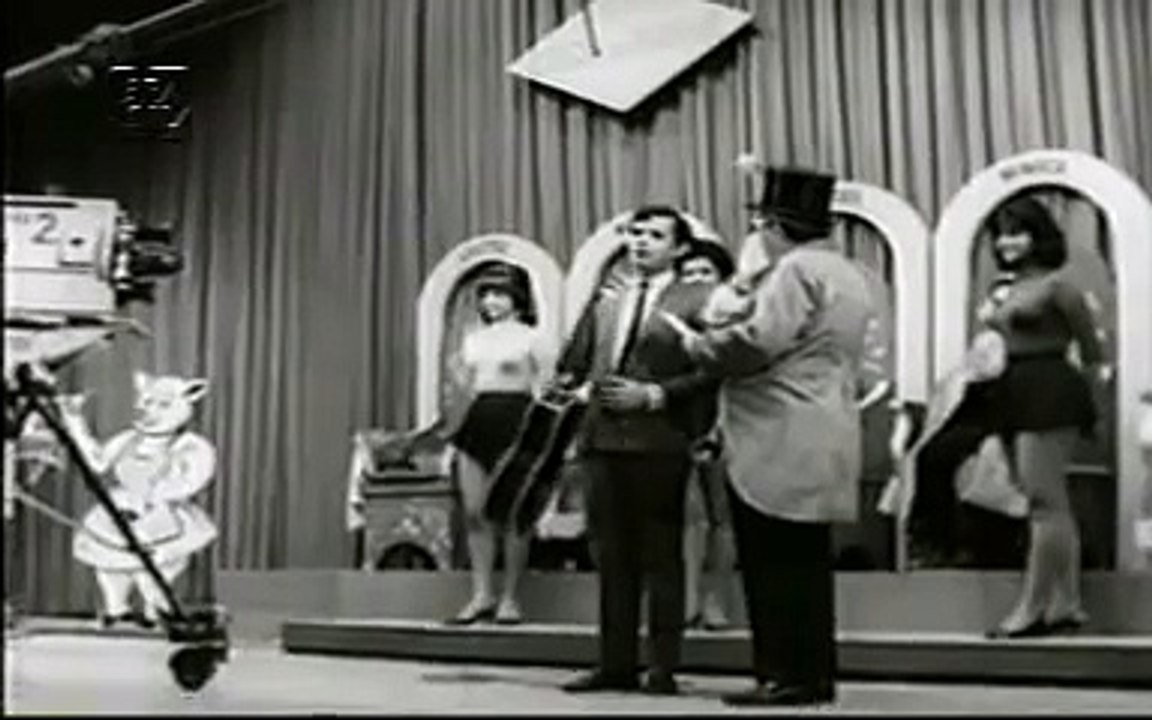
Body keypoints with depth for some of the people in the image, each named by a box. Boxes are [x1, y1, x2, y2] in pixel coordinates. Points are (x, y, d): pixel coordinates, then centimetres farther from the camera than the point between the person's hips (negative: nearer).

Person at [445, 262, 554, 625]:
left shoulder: (530, 338, 2)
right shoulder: (472, 340, 16)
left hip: (516, 422, -5)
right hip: (477, 422, 5)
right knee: (475, 513, 2)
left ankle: (509, 598, 4)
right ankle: (481, 595, 9)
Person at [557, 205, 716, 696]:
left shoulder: (696, 301, 0)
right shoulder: (604, 302, 17)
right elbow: (572, 366, 16)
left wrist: (654, 394, -13)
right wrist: (569, 384, -5)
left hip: (659, 441, -5)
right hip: (603, 439, 5)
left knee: (661, 557, 0)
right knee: (613, 556, 8)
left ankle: (662, 668, 6)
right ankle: (616, 664, 15)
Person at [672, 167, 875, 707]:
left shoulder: (795, 269, -12)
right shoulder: (847, 274, 20)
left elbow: (757, 340, -21)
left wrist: (695, 342, -7)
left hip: (781, 444, -10)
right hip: (819, 441, 10)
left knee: (775, 564, -5)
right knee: (805, 560, 11)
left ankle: (787, 675, -3)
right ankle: (814, 674, 14)